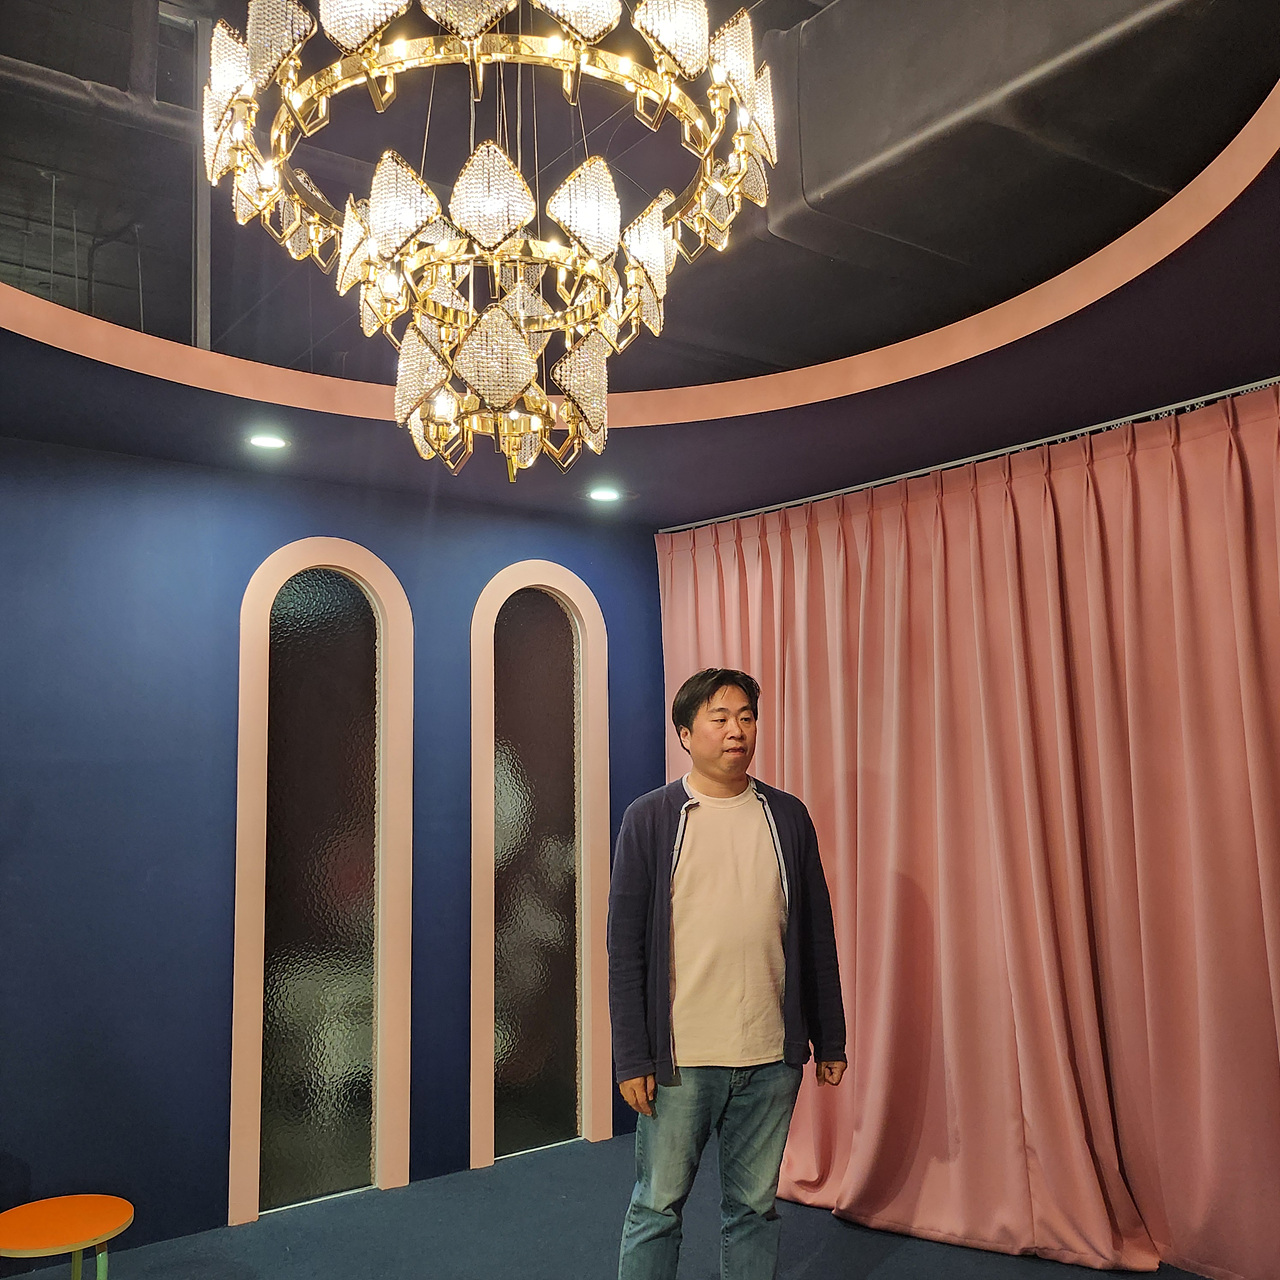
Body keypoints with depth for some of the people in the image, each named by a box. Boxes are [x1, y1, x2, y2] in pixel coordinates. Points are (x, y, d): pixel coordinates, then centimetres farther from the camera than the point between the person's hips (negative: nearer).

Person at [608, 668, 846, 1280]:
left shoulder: (787, 816, 5)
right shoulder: (649, 817, -3)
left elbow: (816, 936, 9)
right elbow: (625, 946, -5)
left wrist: (830, 1040, 8)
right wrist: (632, 1057, -8)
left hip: (772, 1057, 3)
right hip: (679, 1057, -2)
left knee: (754, 1208, 14)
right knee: (657, 1207, 8)